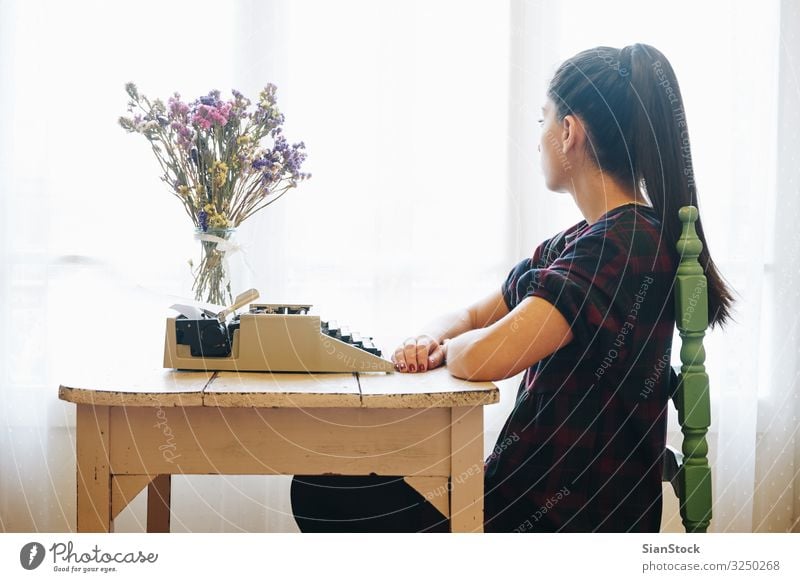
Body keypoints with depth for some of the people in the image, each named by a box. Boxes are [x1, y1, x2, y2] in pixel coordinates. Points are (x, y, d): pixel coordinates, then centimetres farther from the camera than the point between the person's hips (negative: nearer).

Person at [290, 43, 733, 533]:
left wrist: (449, 347, -7)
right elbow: (472, 315, 19)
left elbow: (484, 358, -32)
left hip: (570, 517, -10)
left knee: (321, 498, 0)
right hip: (539, 489, 10)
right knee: (317, 487, 14)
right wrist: (429, 339, -6)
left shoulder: (628, 243, -22)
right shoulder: (573, 243, 12)